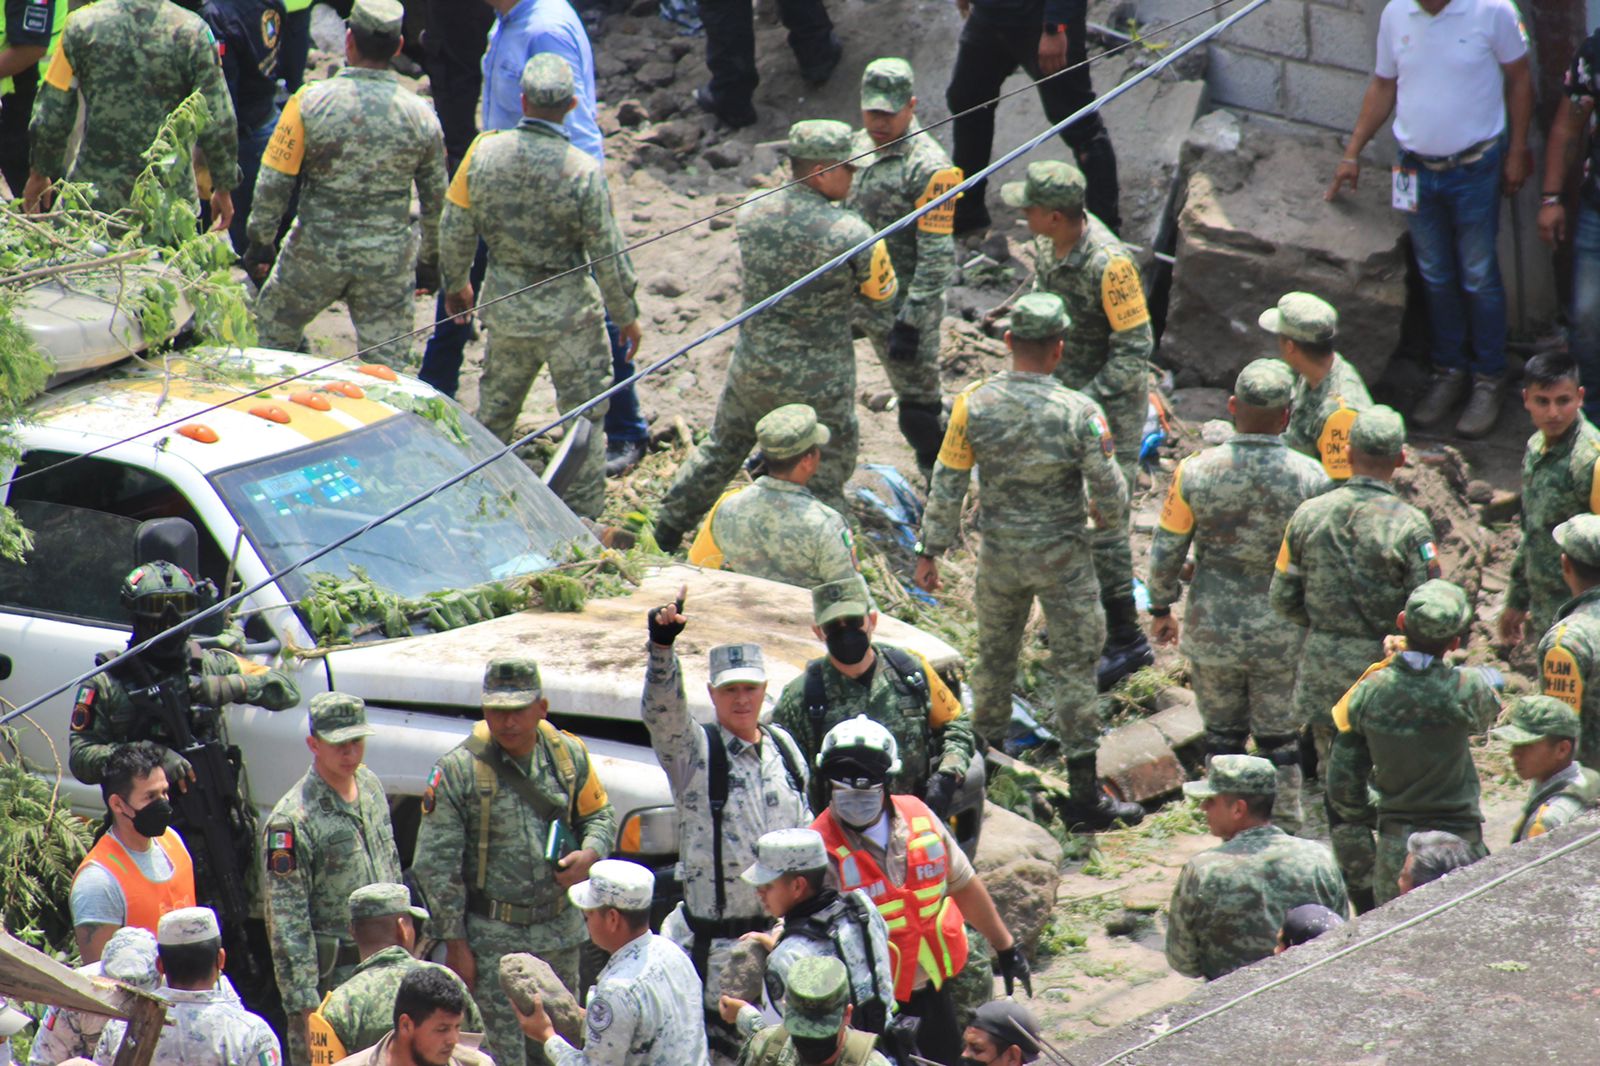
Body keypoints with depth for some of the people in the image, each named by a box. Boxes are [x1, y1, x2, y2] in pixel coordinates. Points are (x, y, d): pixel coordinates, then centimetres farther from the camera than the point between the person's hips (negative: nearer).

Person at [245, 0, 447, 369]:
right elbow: (436, 201, 4)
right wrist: (430, 261, 18)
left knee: (275, 333, 22)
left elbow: (274, 183, -8)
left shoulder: (310, 103, -11)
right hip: (388, 262, 1)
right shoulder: (421, 116, -4)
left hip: (315, 253, -1)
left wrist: (260, 241, 5)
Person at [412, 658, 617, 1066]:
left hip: (560, 929, 4)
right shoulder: (457, 770, -13)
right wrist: (455, 944, -11)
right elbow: (436, 864, -10)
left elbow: (600, 815, 15)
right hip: (493, 937, -4)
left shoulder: (569, 755, 0)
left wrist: (589, 854, -10)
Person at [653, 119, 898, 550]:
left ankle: (668, 531, 40)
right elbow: (882, 292, -6)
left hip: (753, 368, 5)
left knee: (722, 449, 26)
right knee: (823, 482, 12)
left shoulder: (753, 211, -8)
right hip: (818, 384, -5)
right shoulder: (850, 233, -22)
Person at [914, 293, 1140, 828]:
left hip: (999, 555, 3)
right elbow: (1109, 489, -12)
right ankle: (1084, 791, 7)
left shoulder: (974, 404, -12)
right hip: (1062, 560, -3)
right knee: (1073, 667, 5)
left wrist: (930, 551, 5)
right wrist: (1110, 514, 12)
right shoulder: (1078, 412, -20)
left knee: (994, 657, 21)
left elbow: (947, 486, -5)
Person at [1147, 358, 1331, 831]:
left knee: (1222, 735, 17)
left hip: (1212, 631, 1)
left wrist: (1161, 607, 11)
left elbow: (1165, 552, -5)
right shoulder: (1311, 479, -15)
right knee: (1280, 741, 14)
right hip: (1282, 633, -1)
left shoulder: (1194, 473, -14)